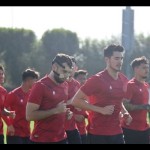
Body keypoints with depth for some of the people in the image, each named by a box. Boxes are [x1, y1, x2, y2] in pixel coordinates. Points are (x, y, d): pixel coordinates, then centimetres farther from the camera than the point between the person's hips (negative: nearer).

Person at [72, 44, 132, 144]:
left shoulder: (123, 80, 9)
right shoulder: (97, 79, -13)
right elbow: (76, 100, -13)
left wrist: (125, 112, 6)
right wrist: (101, 110, -19)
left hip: (117, 132, 7)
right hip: (98, 134, -7)